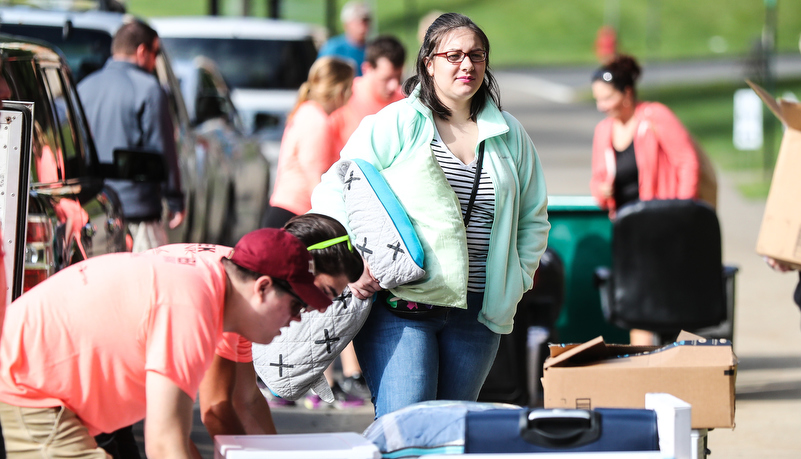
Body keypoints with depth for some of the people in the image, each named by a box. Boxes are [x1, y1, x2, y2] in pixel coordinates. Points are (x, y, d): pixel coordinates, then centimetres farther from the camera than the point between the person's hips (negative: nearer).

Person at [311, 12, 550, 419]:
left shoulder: (508, 135, 13)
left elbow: (533, 218, 25)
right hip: (399, 306, -4)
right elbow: (332, 192, -1)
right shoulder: (395, 125, 0)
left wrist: (516, 281, 12)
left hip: (476, 313, 4)